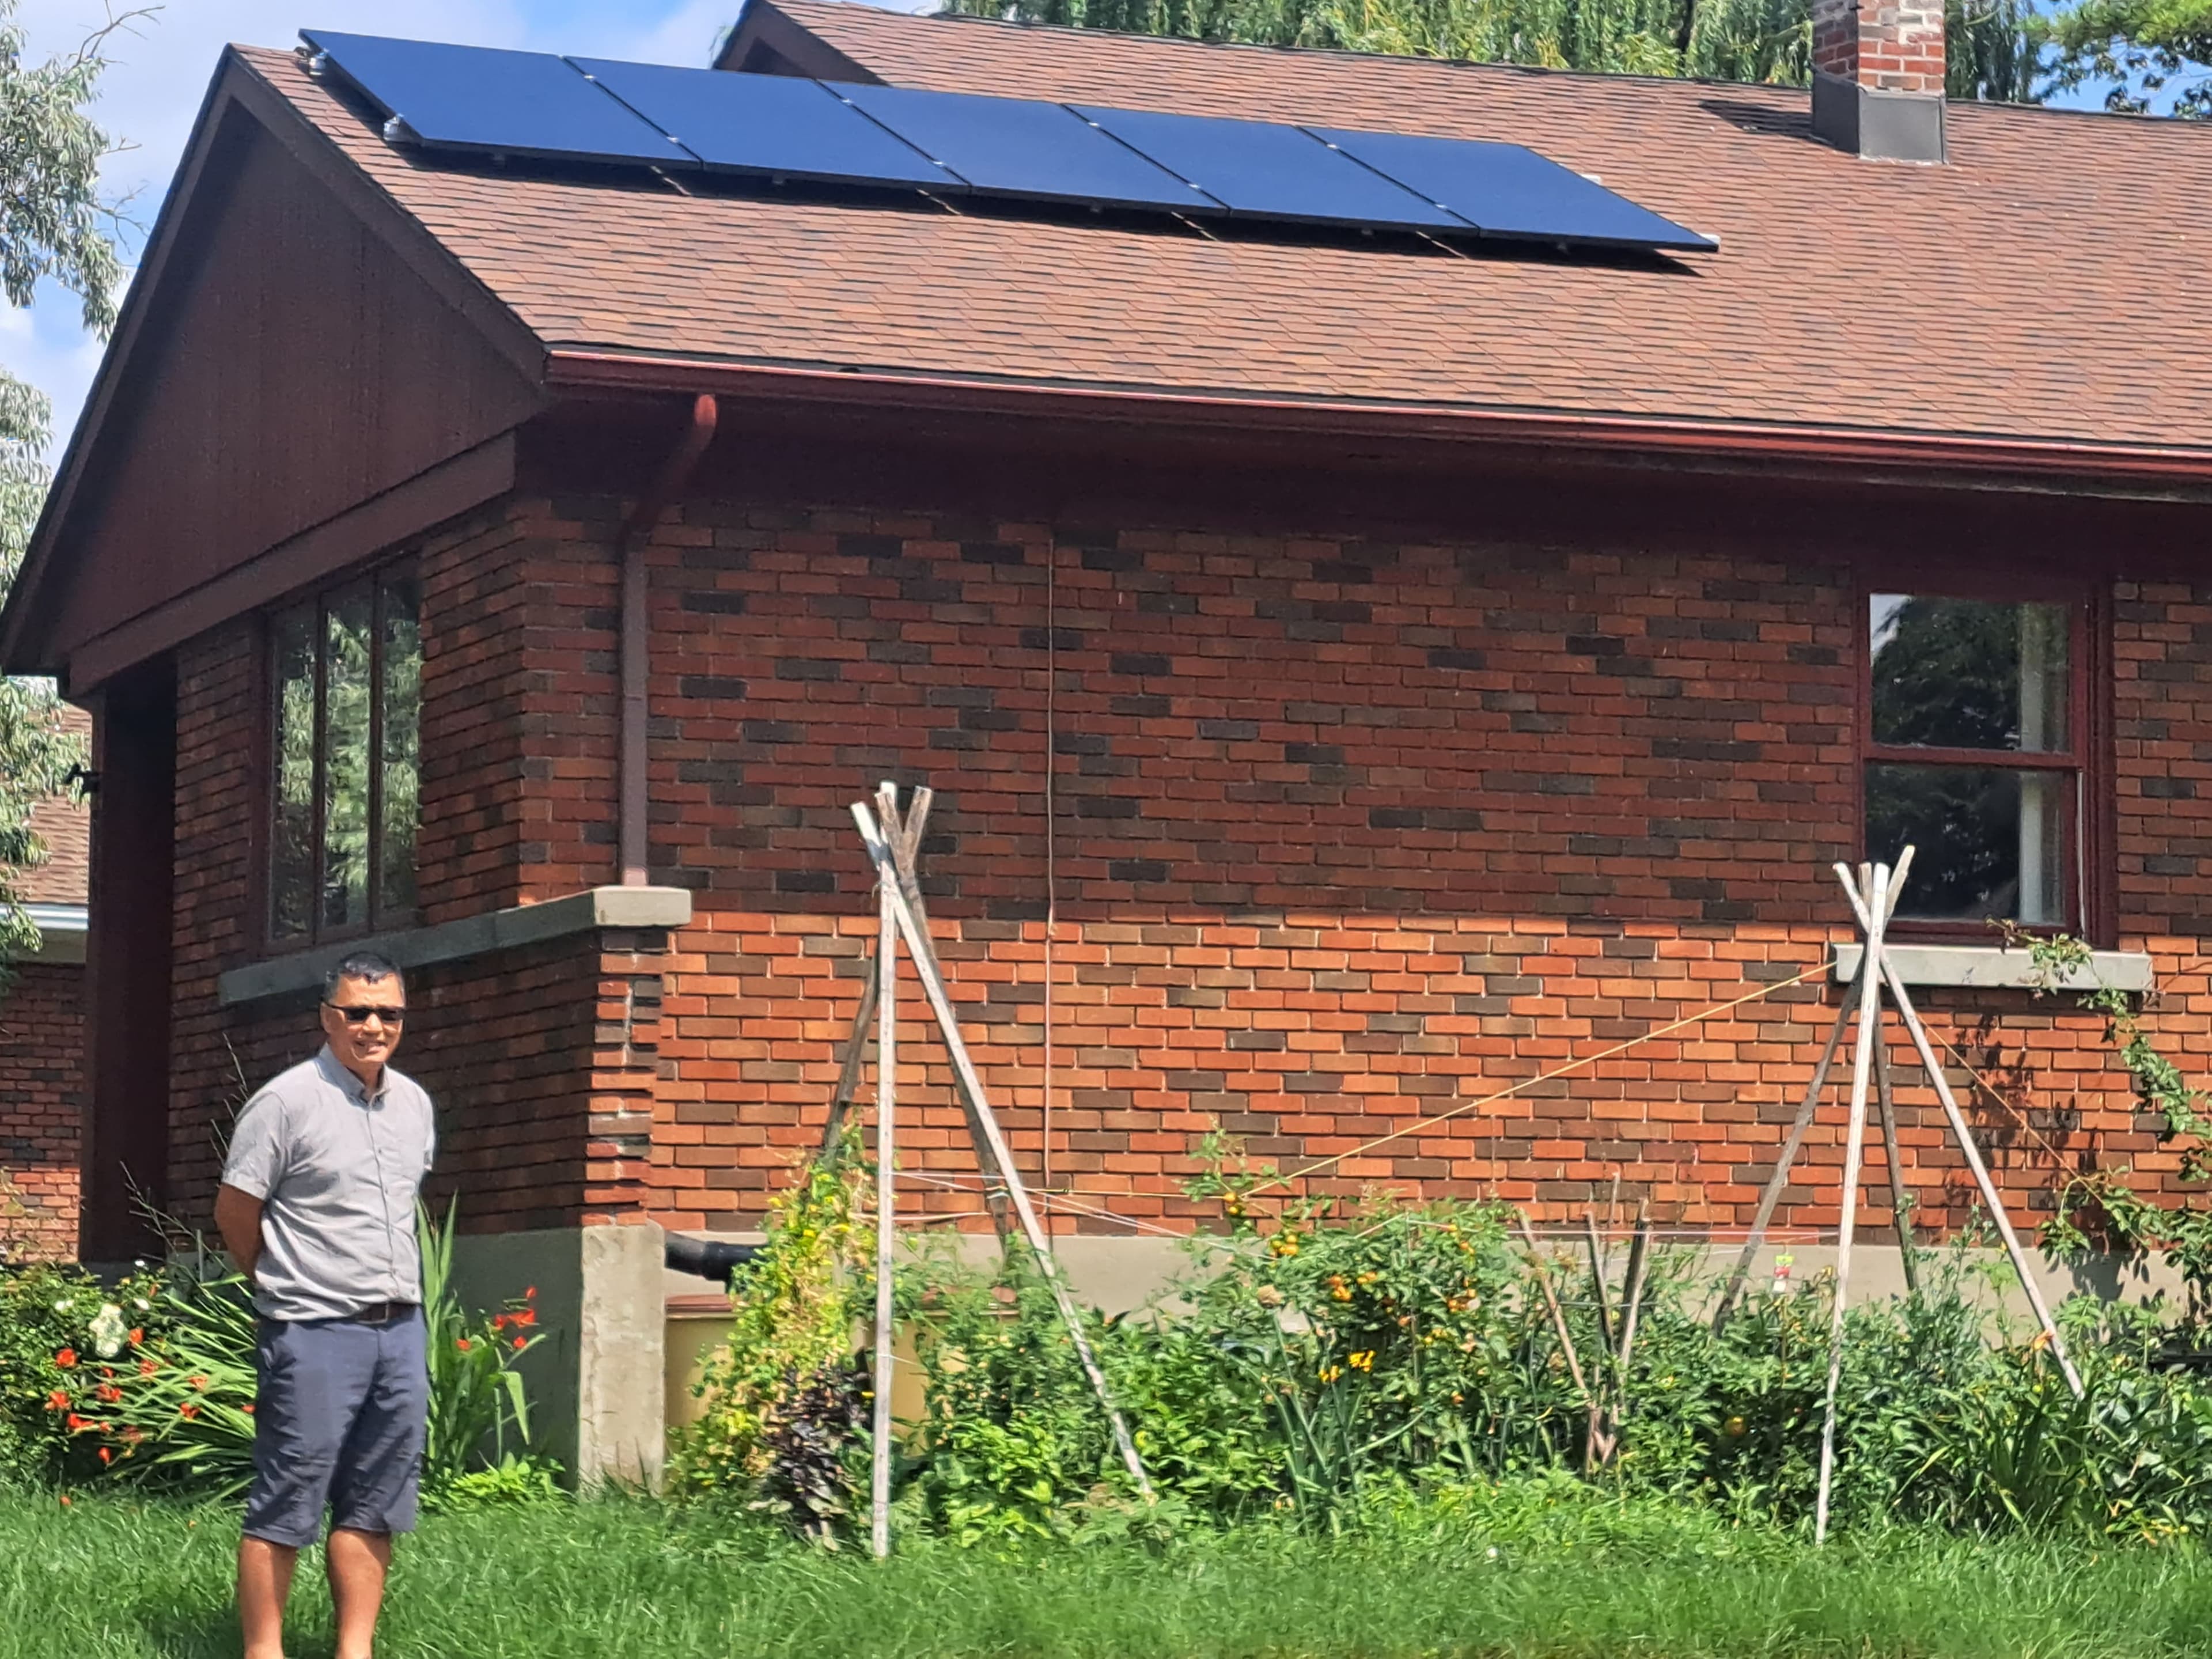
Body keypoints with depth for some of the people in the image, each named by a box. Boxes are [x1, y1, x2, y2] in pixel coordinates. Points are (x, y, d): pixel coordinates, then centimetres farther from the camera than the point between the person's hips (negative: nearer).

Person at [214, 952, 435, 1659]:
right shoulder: (286, 1103, -9)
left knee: (373, 1504, 9)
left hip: (400, 1329, 7)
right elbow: (235, 1211, -5)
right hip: (315, 1336, -7)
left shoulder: (414, 1104, 11)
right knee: (285, 1505, -4)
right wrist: (287, 1286, 6)